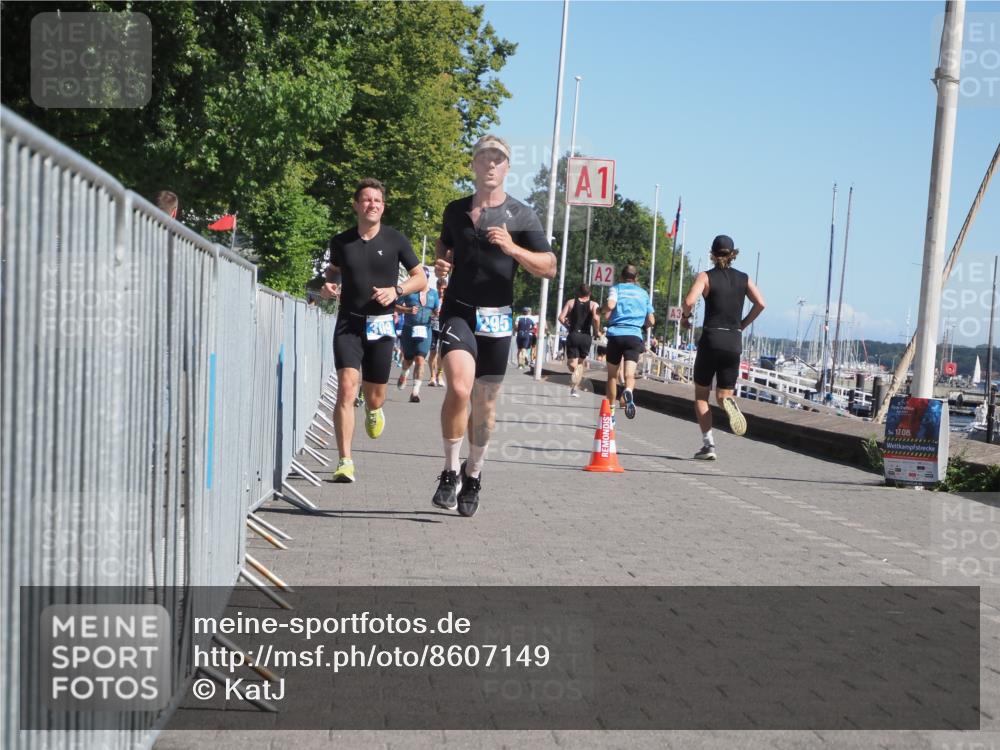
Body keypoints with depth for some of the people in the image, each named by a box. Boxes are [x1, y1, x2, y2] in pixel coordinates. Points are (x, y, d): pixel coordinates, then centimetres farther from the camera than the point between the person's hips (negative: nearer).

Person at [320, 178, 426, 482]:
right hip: (348, 323, 0)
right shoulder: (341, 242, 2)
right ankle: (345, 462, -18)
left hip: (380, 325, 0)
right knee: (346, 388, -18)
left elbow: (421, 279, 6)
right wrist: (328, 286, -1)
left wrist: (396, 290, -12)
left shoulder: (395, 240, -1)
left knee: (374, 397, 10)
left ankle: (373, 411, 51)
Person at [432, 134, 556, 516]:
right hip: (459, 311, 0)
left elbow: (549, 267, -2)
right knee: (459, 387, -24)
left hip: (496, 317, 0)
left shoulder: (521, 216, 2)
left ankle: (473, 474, 29)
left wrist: (512, 248, -18)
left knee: (485, 403, 8)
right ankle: (450, 470, -11)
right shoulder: (455, 210, 9)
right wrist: (441, 263, 5)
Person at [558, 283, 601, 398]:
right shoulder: (593, 304, 4)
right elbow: (596, 318, -14)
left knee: (572, 364, -3)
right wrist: (597, 332, 0)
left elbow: (561, 317, -2)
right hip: (586, 336, 0)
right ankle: (575, 388, 16)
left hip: (573, 335, 0)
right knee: (581, 363, 17)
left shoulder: (570, 302, 8)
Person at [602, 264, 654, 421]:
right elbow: (651, 321, 19)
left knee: (612, 375, 14)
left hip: (616, 333, -1)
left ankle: (610, 412, 19)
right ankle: (628, 391, -46)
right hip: (635, 336, 1)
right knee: (630, 374, -12)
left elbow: (610, 304, -13)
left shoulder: (616, 288, 9)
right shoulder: (643, 293, 19)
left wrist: (607, 317, 7)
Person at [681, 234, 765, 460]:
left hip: (711, 339, -3)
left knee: (701, 395, 11)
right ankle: (728, 402, -27)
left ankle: (708, 444, 1)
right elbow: (760, 303, -4)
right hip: (734, 342, 3)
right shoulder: (743, 278, 8)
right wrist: (743, 324, 9)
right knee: (723, 394, 11)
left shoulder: (706, 276, -2)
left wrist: (685, 316, 3)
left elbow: (689, 301, -17)